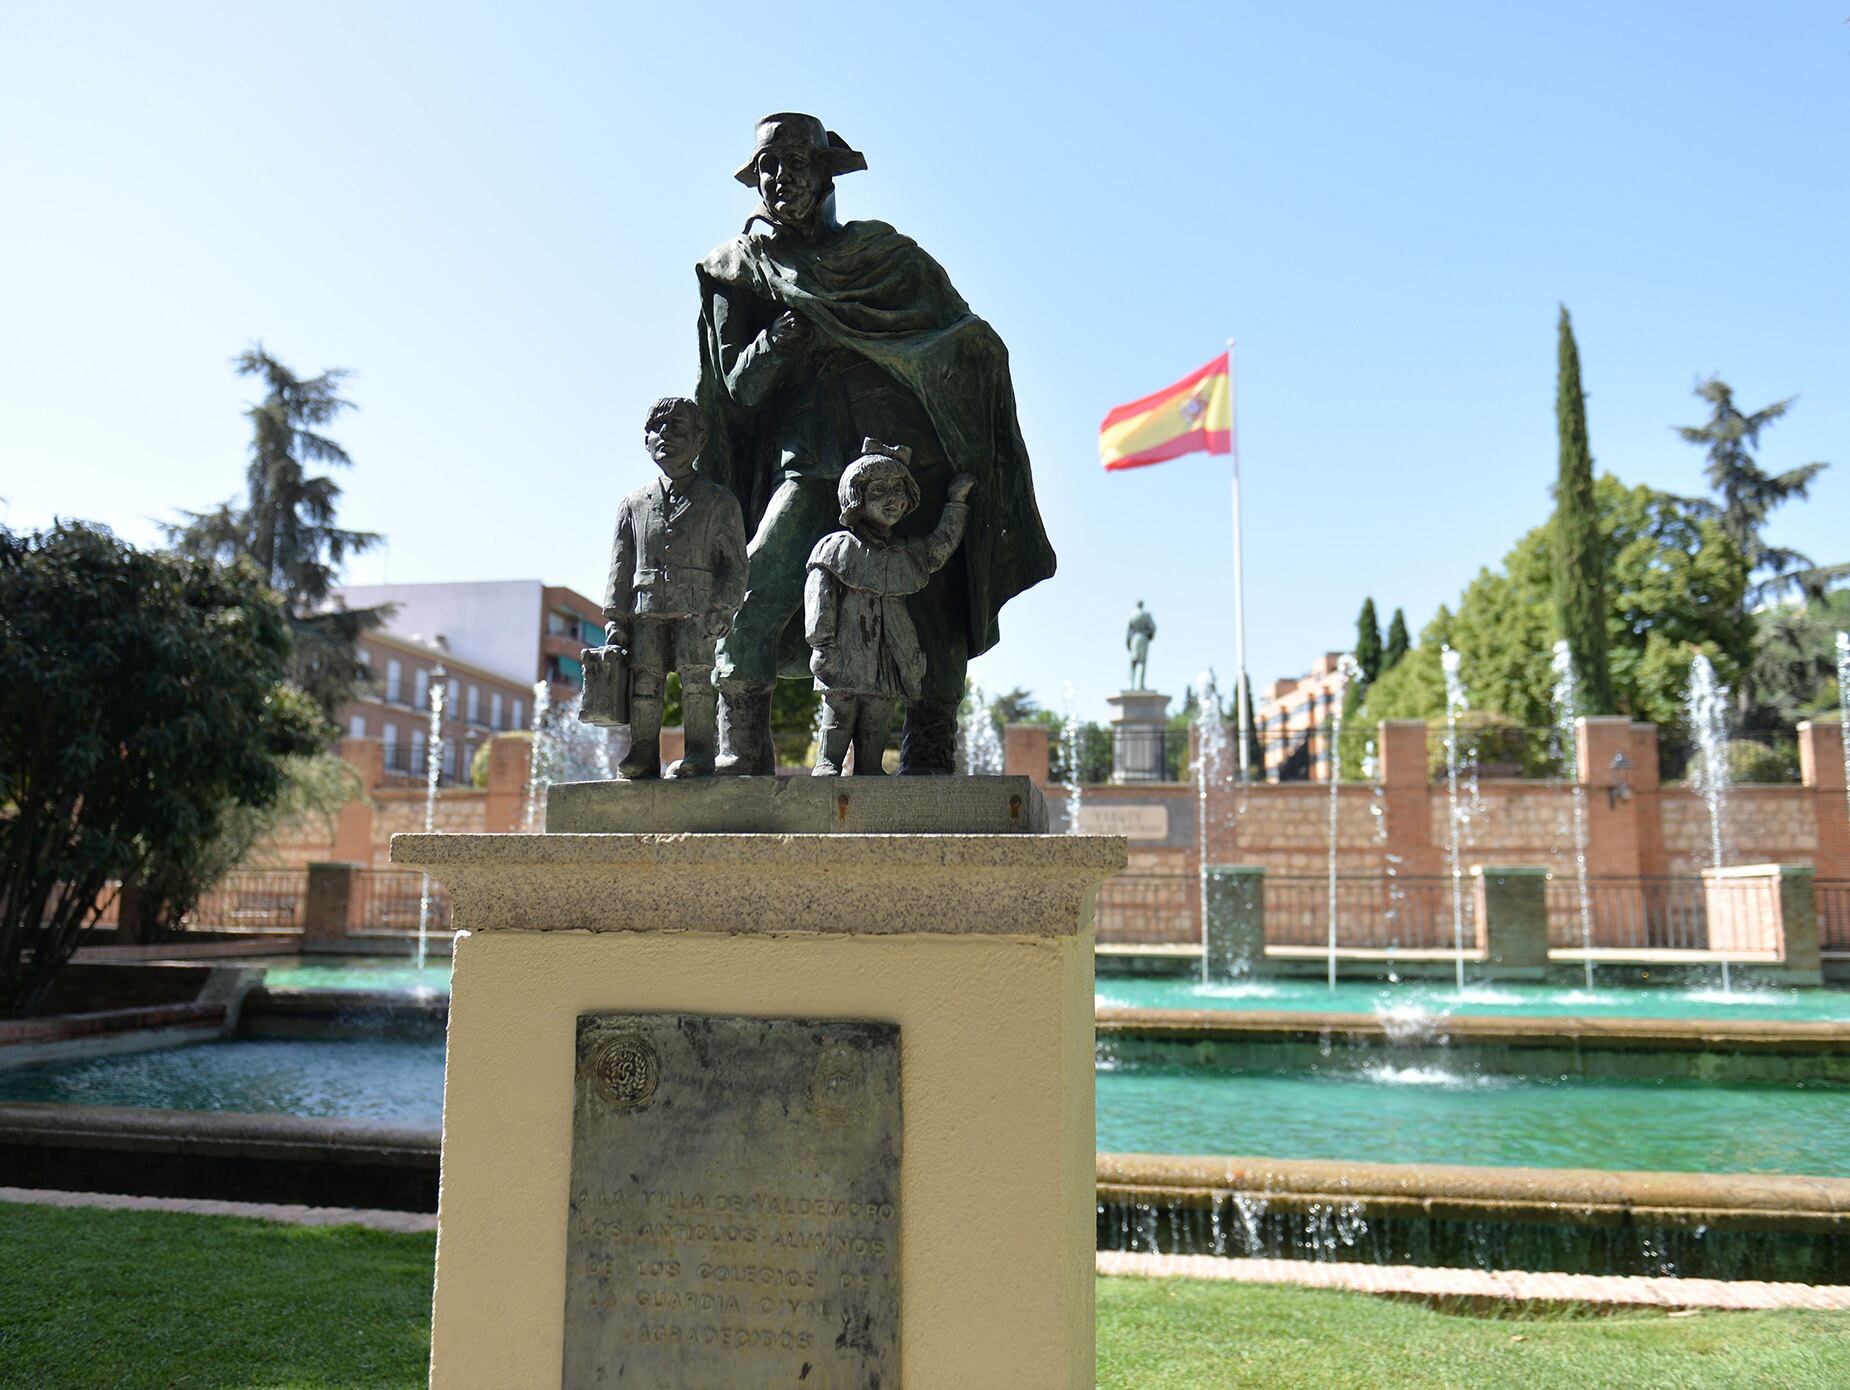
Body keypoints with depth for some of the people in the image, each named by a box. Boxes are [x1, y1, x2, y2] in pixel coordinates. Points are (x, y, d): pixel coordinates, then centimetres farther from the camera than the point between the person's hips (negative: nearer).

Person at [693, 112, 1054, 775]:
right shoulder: (739, 271, 13)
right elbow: (738, 390, 11)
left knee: (931, 628, -7)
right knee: (752, 603, -15)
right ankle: (739, 762, -6)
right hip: (809, 461, 1)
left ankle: (927, 772, -1)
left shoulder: (879, 251, 11)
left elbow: (973, 346, 9)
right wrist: (772, 344, -11)